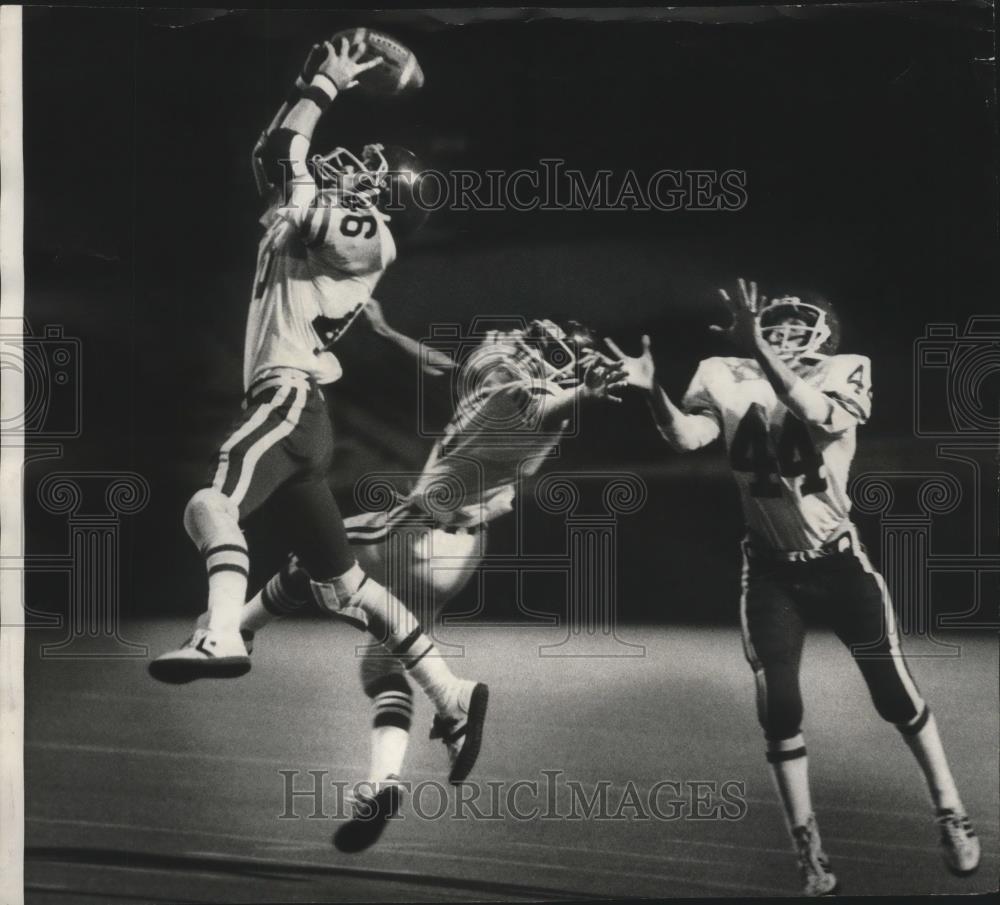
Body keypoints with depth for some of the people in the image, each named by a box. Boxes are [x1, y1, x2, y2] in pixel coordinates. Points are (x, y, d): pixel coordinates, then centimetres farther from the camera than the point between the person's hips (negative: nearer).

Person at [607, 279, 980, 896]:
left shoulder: (845, 373, -9)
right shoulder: (728, 378, -4)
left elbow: (819, 415, -31)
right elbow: (686, 437, -20)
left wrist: (759, 351, -40)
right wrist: (653, 391, -38)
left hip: (840, 563, -1)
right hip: (772, 573, 1)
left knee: (896, 695, 7)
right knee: (779, 709, -1)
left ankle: (952, 816, 26)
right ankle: (810, 851, 13)